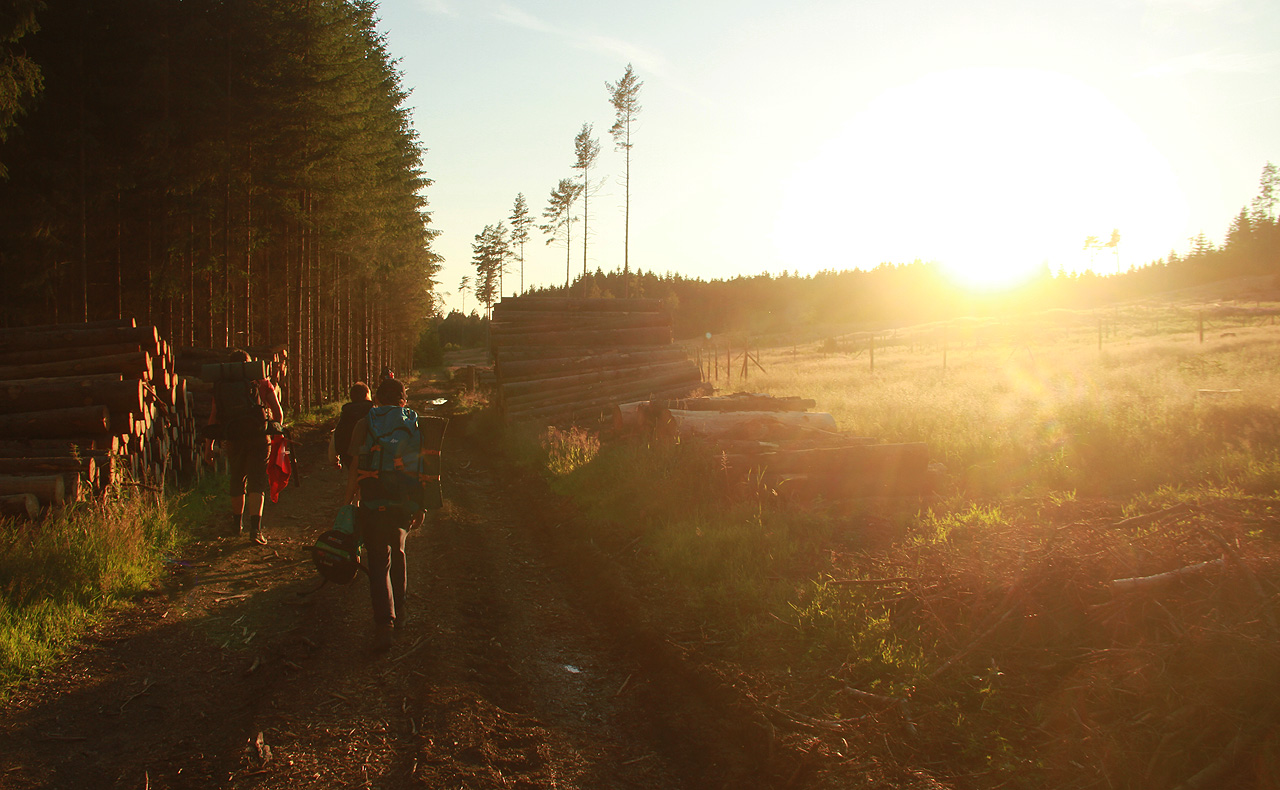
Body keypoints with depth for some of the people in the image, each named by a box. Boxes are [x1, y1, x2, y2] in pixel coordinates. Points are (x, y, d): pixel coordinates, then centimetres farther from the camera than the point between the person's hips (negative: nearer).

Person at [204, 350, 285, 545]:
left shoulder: (221, 386, 9)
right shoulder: (262, 383, 5)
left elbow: (214, 417, 7)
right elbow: (278, 413, 5)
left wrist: (209, 446, 10)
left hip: (233, 441, 2)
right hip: (259, 439, -2)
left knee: (237, 481, 18)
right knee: (257, 483, -2)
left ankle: (237, 525, 33)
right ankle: (255, 528, -16)